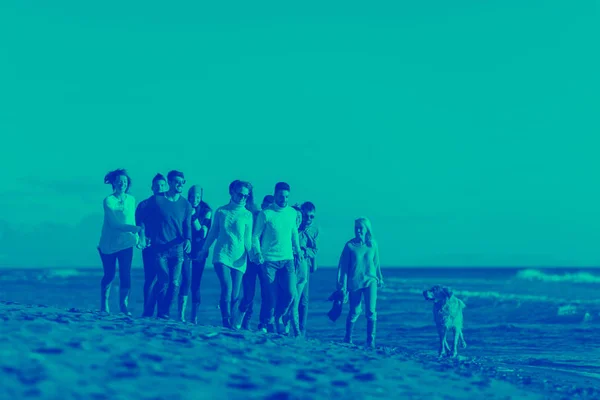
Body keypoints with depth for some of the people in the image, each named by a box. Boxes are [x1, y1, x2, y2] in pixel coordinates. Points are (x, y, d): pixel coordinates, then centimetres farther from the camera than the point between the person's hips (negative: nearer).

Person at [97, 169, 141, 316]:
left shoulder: (131, 200, 4)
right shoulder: (108, 201, -11)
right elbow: (114, 224, -20)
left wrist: (137, 237, 1)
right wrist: (135, 229, -29)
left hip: (126, 243, 3)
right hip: (109, 244, -3)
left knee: (125, 274, -8)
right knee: (109, 275, 4)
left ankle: (124, 306, -5)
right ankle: (104, 305, 21)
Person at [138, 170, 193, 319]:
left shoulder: (186, 204, 7)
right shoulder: (156, 200, 0)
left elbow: (187, 226, 4)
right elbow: (144, 219, 7)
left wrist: (188, 240, -14)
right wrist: (142, 236, -2)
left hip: (177, 249, 2)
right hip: (159, 248, -2)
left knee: (175, 283, -5)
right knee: (163, 282, -6)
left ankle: (165, 314, 10)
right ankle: (161, 315, 7)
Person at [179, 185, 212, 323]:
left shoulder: (206, 211, 4)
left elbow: (204, 233, -6)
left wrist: (194, 216, -14)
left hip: (199, 252, 2)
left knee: (196, 284, 5)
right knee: (187, 280, -17)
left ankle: (194, 318, 11)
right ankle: (181, 316, -18)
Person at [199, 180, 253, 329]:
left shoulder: (247, 215, 7)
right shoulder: (221, 211, 8)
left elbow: (248, 238, 8)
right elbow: (213, 232, 18)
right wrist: (204, 250, 20)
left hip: (238, 258, 1)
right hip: (222, 255, -1)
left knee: (235, 294, -2)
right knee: (227, 288, -19)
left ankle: (232, 325, 7)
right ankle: (226, 323, -21)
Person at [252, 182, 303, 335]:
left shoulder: (292, 212, 8)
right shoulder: (265, 214, -4)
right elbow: (256, 235, -1)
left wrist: (298, 249, 15)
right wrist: (258, 253, -14)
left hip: (287, 259, 3)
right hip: (269, 259, -3)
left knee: (291, 292, -9)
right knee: (272, 295, -3)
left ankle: (279, 317, 16)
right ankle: (269, 323, 19)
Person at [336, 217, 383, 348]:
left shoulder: (373, 245, 3)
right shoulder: (350, 245, -3)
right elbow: (343, 266, -1)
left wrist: (379, 278, 24)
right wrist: (342, 286, -3)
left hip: (370, 281, 1)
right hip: (354, 282, -1)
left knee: (371, 311, -10)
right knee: (354, 312, 4)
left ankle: (371, 341, -3)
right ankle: (348, 339, 23)